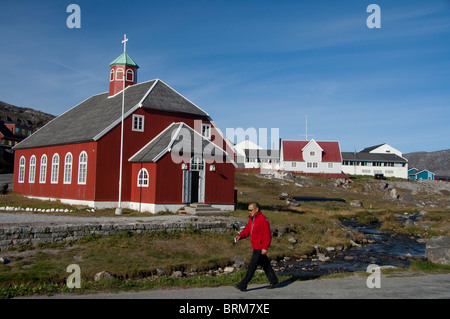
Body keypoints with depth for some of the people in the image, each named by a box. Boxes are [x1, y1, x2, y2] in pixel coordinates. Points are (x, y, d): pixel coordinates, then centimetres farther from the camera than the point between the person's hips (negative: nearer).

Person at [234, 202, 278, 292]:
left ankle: (243, 285, -3)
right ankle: (274, 281, 28)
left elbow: (267, 235, -20)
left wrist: (265, 247, -22)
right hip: (255, 246, 9)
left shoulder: (263, 219, -18)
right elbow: (247, 230, 13)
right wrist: (240, 236, -4)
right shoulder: (252, 219, 11)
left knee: (252, 266, -6)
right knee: (265, 264, 17)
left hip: (260, 248, -9)